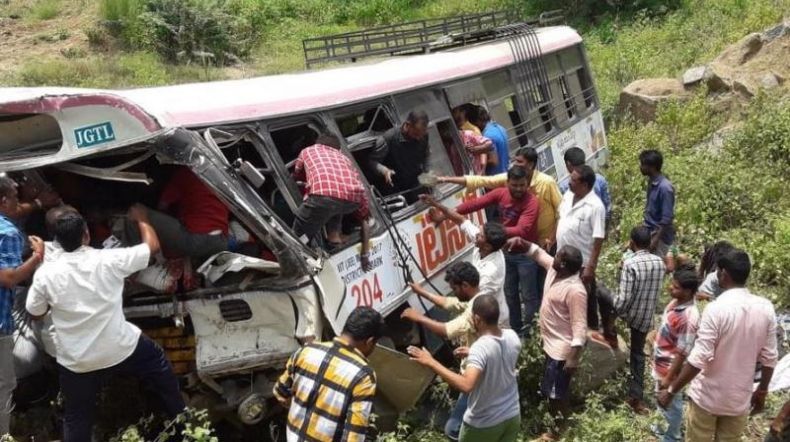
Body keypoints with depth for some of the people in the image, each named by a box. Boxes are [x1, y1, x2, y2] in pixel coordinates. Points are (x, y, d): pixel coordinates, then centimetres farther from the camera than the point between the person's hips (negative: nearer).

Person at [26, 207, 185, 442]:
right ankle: (179, 416, 41)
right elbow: (152, 245, 1)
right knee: (159, 365, 28)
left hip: (76, 362, 1)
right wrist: (141, 218, 17)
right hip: (122, 348, -1)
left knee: (77, 417, 19)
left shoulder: (45, 274, -10)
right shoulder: (109, 260, -14)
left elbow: (35, 314, 6)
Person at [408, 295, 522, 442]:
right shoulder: (512, 337, -9)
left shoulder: (480, 348, -31)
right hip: (513, 416, 6)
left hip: (484, 424, -6)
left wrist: (431, 363, -41)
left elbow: (466, 385, -45)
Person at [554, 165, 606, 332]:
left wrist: (591, 266, -22)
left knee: (585, 302, 10)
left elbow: (598, 239, -22)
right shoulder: (567, 195, -1)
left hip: (582, 263, -7)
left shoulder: (595, 206, -24)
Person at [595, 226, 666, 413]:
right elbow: (657, 290, 10)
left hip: (629, 312, -5)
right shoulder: (660, 262, -3)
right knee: (638, 353, 18)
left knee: (602, 292, 19)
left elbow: (624, 299, -23)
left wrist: (613, 314, -7)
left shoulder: (630, 263, -22)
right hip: (647, 316, 5)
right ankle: (636, 396, 19)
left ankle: (610, 334, 26)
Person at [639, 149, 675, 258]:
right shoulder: (651, 182, 5)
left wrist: (656, 240, -21)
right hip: (650, 232, 9)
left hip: (660, 236, -9)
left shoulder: (664, 187, -22)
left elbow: (667, 218, -22)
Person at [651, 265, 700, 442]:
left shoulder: (689, 318, -32)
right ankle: (664, 428, 48)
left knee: (670, 404, 13)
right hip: (661, 364, 9)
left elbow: (682, 353, -27)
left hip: (670, 368, -9)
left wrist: (668, 378, -21)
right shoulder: (675, 302, -5)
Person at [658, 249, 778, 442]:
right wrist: (762, 391, 17)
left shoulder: (716, 308, -23)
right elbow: (769, 358, 1)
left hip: (707, 396, -4)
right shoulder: (766, 308, -7)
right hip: (740, 397, 4)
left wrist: (671, 391, -14)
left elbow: (699, 359, -23)